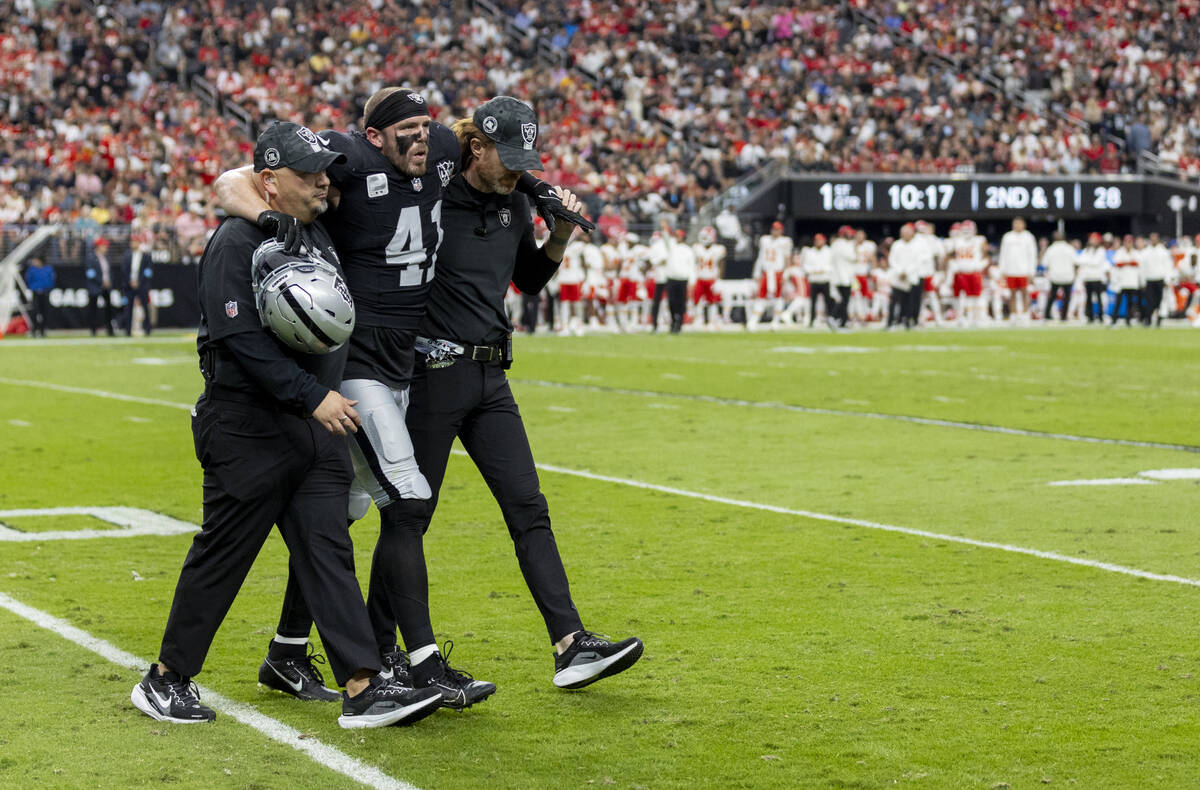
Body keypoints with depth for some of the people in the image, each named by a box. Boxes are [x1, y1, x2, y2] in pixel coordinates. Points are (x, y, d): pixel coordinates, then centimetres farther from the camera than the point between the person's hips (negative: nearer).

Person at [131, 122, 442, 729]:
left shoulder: (319, 234, 13)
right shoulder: (237, 242, -12)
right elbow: (242, 340, -20)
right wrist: (313, 396, -22)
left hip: (315, 427, 7)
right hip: (248, 428, -7)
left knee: (328, 551, 2)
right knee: (223, 556, 1)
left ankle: (362, 689, -1)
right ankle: (167, 680, 15)